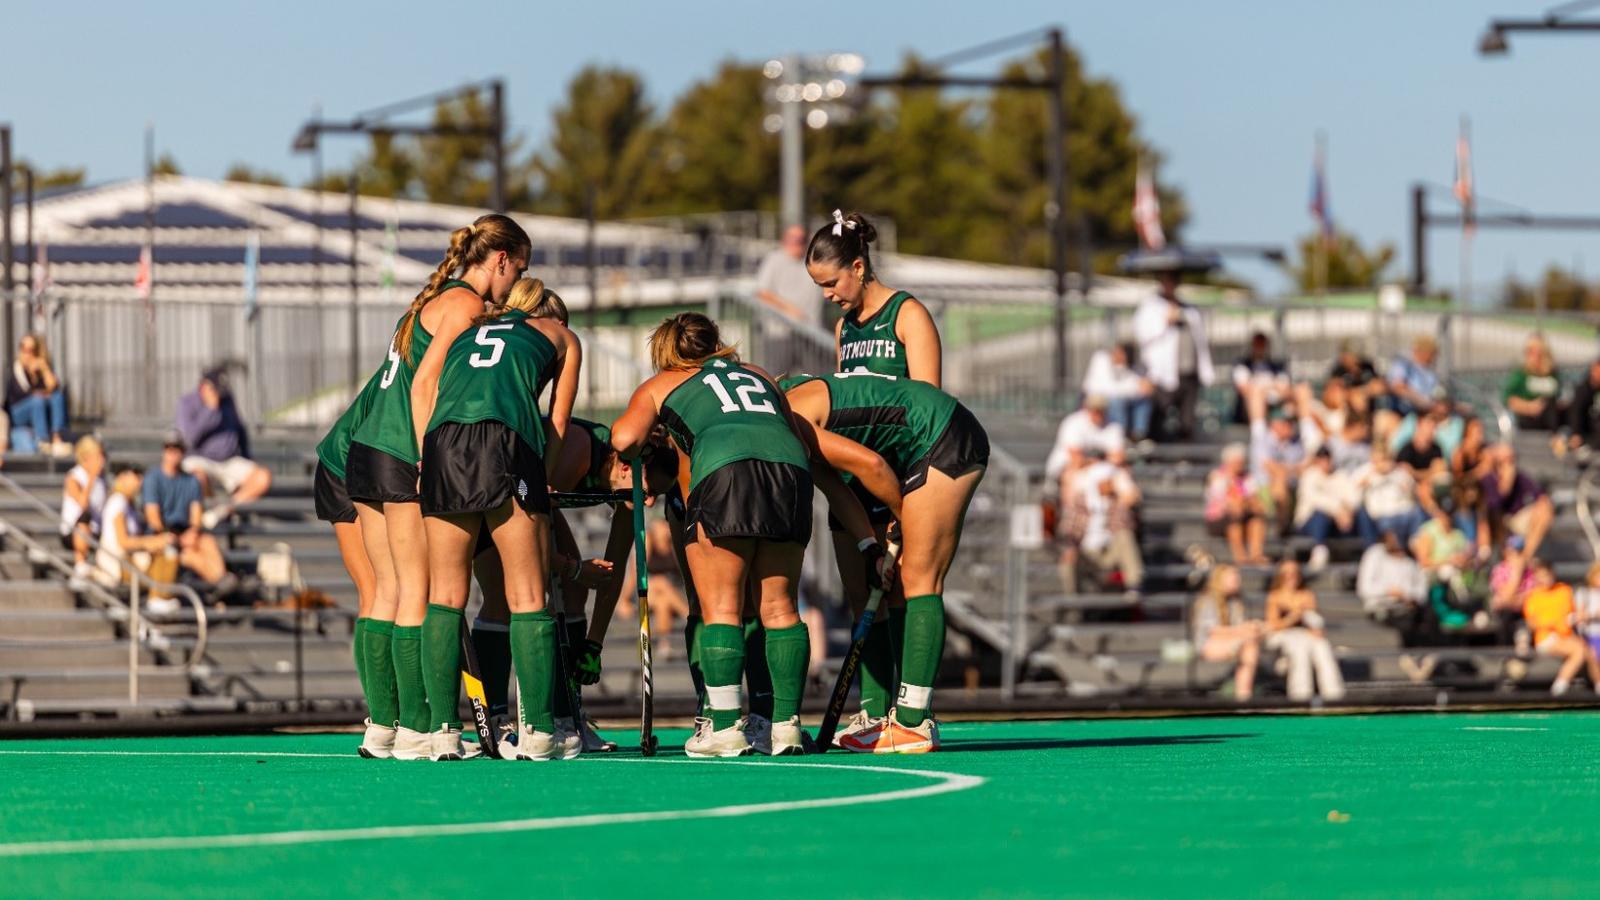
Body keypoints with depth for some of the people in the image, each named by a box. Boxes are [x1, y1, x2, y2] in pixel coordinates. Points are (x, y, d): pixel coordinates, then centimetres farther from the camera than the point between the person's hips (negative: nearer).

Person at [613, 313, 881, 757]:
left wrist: (638, 451, 32)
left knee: (720, 608, 3)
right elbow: (818, 462, 35)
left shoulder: (659, 386, 27)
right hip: (789, 465, 3)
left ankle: (724, 727, -4)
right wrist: (869, 541, 36)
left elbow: (624, 439, 6)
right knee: (778, 605, 12)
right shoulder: (759, 376, 37)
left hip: (724, 469, -3)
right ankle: (786, 724, 9)